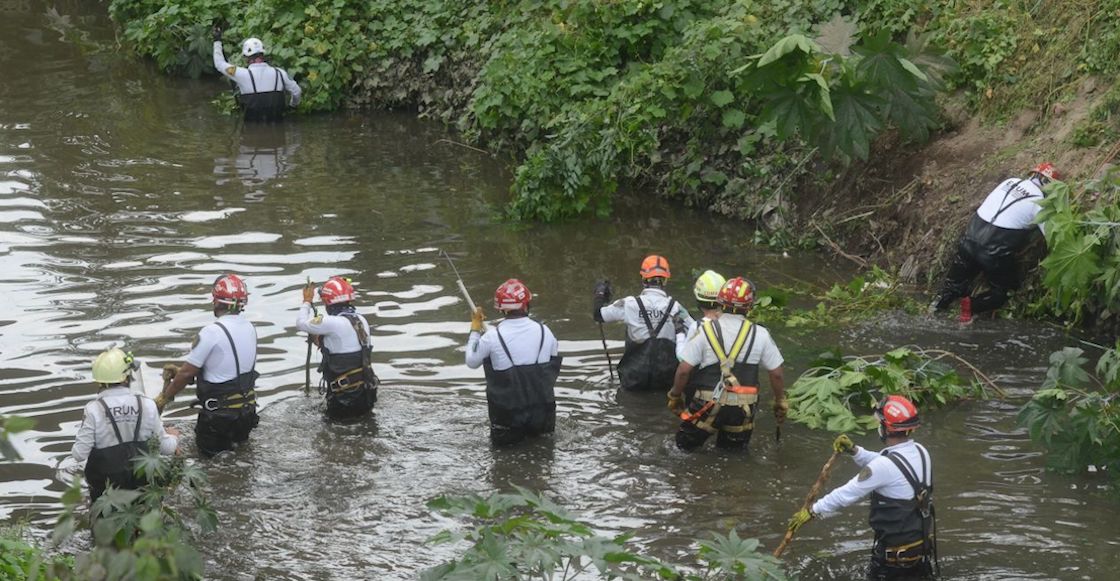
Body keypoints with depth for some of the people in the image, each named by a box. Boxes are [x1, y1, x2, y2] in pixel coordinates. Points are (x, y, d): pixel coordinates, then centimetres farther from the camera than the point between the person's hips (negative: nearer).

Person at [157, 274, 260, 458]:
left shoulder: (212, 332, -21)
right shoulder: (249, 327, 3)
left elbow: (187, 373, -14)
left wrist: (164, 398, 0)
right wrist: (182, 370, 16)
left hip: (220, 413, -7)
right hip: (247, 408, 7)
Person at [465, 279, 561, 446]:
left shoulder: (492, 336, -15)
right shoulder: (544, 331, -6)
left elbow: (471, 362, 3)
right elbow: (554, 369, 7)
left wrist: (475, 327, 13)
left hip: (508, 413, -2)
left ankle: (511, 431, 2)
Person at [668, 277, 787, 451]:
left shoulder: (705, 331, -9)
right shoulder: (760, 335, -4)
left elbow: (683, 371, -8)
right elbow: (776, 374, 2)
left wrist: (675, 396, 9)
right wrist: (780, 402, 19)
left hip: (708, 405, -1)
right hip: (742, 409, 1)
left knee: (685, 443, 19)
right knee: (736, 445, 24)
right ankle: (731, 438, 4)